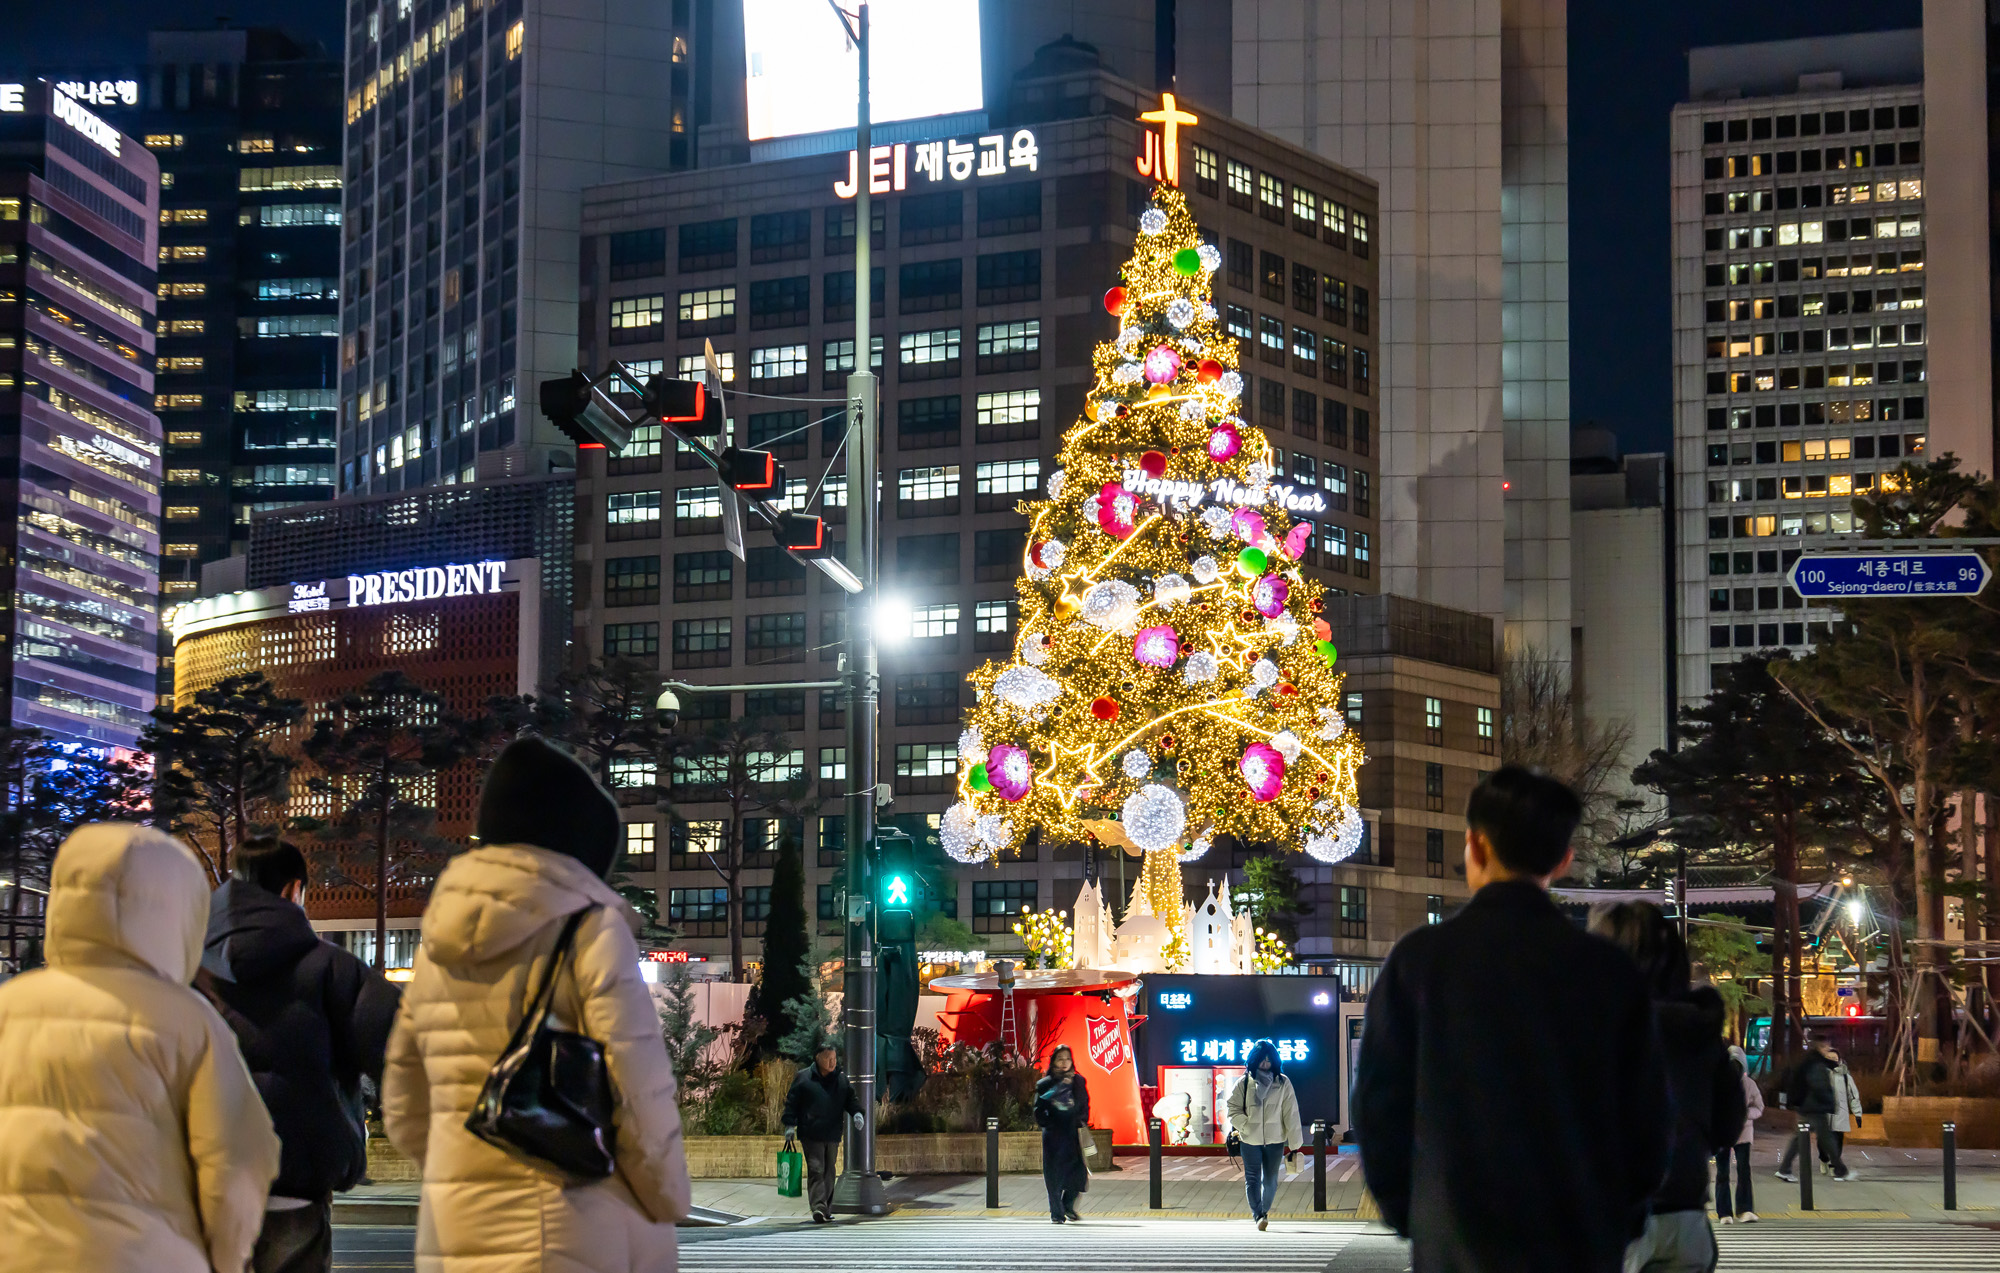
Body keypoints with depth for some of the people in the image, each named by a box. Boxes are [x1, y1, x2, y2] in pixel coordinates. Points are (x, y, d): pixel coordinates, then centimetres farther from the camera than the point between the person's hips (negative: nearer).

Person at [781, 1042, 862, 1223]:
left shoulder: (841, 1079, 12)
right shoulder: (804, 1077, 2)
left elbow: (851, 1099, 16)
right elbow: (792, 1102, 3)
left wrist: (856, 1113, -4)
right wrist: (790, 1124, -4)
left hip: (833, 1134, 4)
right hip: (810, 1134, -4)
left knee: (829, 1172, 10)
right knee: (816, 1169, -14)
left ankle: (827, 1209, 18)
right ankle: (818, 1207, -21)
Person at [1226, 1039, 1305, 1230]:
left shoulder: (1283, 1083, -1)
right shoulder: (1244, 1083, -2)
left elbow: (1291, 1114, -1)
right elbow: (1234, 1110, 0)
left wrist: (1295, 1146, -3)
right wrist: (1247, 1126, -18)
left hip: (1275, 1140, 0)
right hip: (1249, 1140, 0)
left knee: (1271, 1180, 7)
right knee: (1252, 1178, -4)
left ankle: (1264, 1211, 26)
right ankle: (1258, 1215, -2)